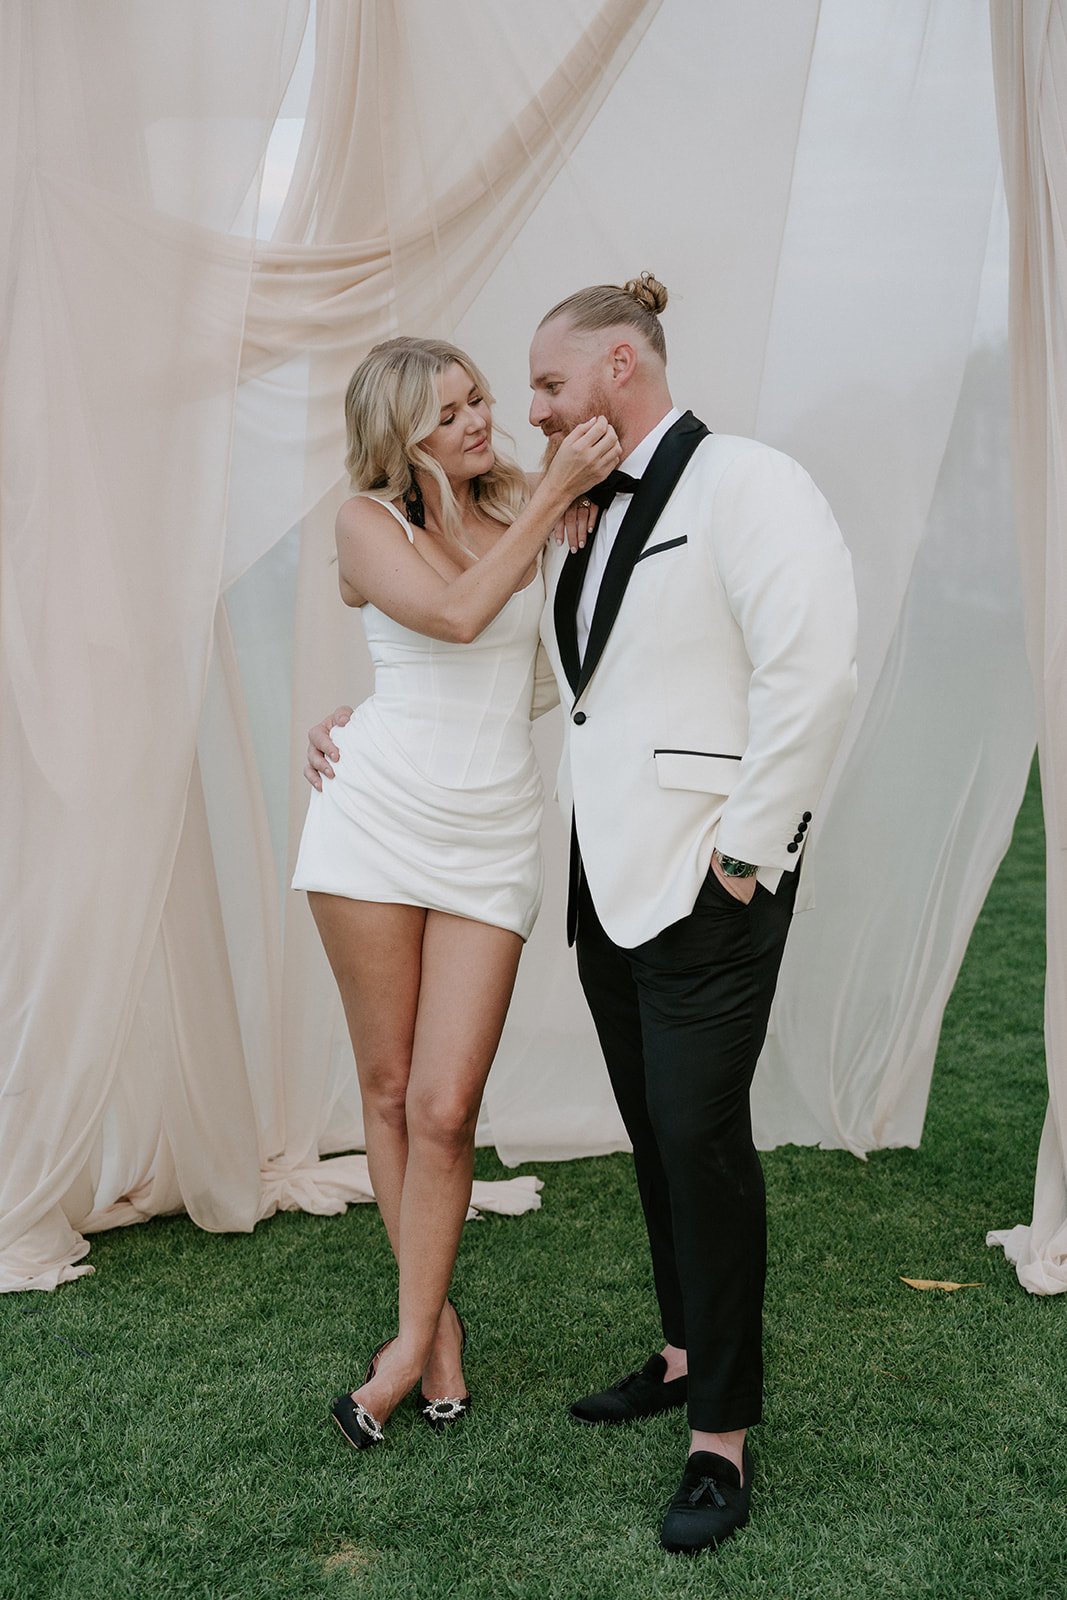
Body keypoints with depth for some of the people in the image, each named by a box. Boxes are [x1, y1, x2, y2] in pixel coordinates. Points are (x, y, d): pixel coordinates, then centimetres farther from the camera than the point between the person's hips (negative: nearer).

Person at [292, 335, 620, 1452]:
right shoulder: (368, 519, -1)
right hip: (376, 821, -1)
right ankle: (437, 1320, 25)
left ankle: (412, 1341, 12)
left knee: (443, 1108, -5)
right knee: (388, 1086, 7)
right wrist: (552, 495, -15)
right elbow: (458, 613, -18)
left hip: (493, 836, 1)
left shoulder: (519, 504, 7)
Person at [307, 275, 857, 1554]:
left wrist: (745, 849, -17)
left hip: (704, 884, -8)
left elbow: (812, 675, -19)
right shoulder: (579, 517, 17)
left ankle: (723, 1431, 8)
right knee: (653, 1131, 14)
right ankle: (684, 1355, 31)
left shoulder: (745, 485, -10)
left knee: (701, 1133, -5)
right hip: (607, 876, 8)